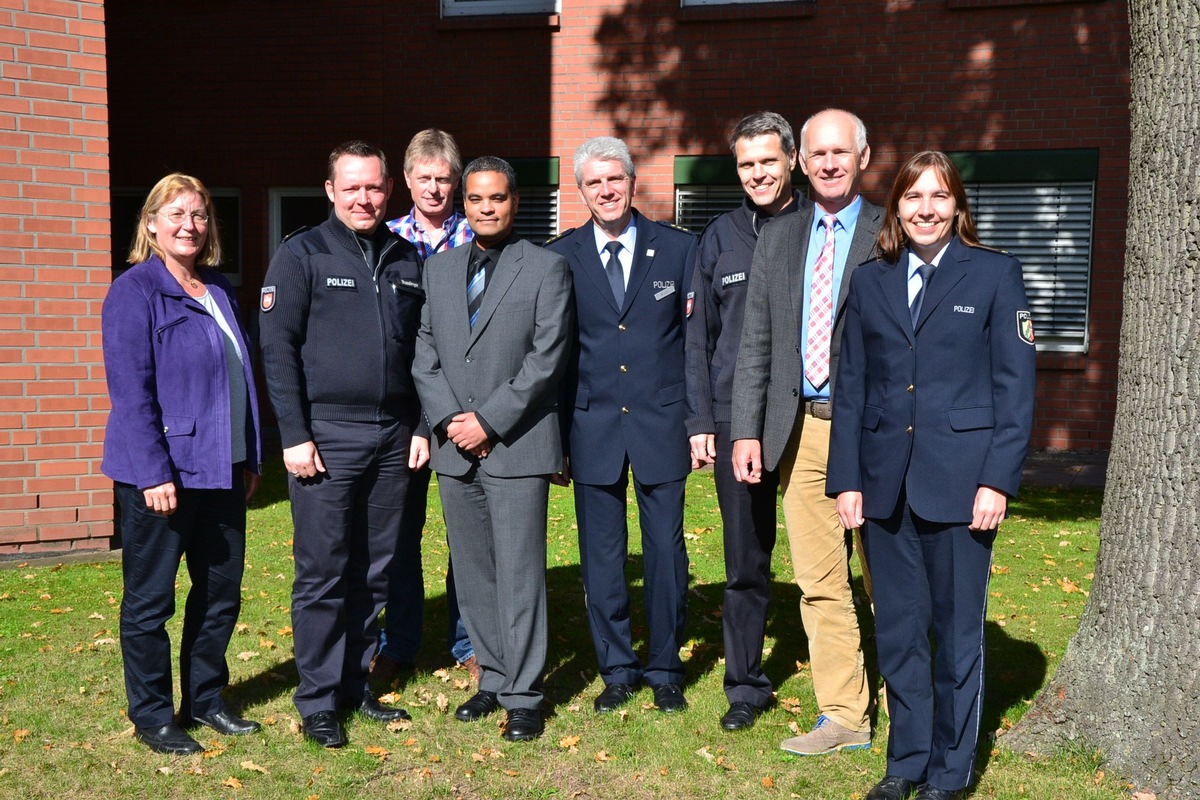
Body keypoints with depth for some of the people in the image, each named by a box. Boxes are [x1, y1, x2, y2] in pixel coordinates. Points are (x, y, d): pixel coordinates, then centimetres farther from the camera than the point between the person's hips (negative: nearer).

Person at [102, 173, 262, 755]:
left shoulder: (220, 290, 13)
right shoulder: (134, 292, -9)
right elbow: (131, 392, -15)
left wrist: (249, 458, 14)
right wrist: (154, 473, -20)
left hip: (221, 471, 7)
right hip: (163, 473, -7)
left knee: (222, 592, 14)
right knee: (150, 600, 5)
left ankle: (205, 699, 30)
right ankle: (151, 717, 19)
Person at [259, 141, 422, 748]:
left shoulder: (406, 259, 11)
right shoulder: (302, 255, -2)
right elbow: (277, 349, -7)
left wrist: (420, 426, 8)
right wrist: (295, 437, -12)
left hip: (393, 437, 5)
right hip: (327, 436, -4)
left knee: (374, 570, 11)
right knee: (322, 573, 1)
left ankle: (354, 684, 25)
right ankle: (317, 700, 13)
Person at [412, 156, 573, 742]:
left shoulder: (546, 268, -1)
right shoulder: (438, 269, 13)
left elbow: (547, 359, -9)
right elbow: (425, 356, 10)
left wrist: (488, 421, -12)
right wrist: (449, 421, -5)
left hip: (517, 446, -4)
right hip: (455, 448, 5)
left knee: (519, 573, -2)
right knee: (472, 573, 11)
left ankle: (523, 695, 8)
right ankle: (493, 678, 25)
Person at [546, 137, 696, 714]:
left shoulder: (678, 248, 2)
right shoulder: (560, 257, 2)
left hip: (661, 423, 0)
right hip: (592, 427, 1)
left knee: (666, 552, 7)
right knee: (601, 557, 7)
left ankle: (664, 670, 24)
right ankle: (616, 669, 24)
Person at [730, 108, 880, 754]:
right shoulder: (777, 241, 12)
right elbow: (756, 345, 11)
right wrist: (747, 430, 4)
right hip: (801, 429, 4)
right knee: (819, 584, 8)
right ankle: (843, 718, 20)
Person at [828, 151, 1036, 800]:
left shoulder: (994, 274, 1)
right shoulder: (870, 282, 10)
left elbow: (1015, 385, -3)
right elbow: (851, 386, 9)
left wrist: (998, 480, -10)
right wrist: (846, 479, 3)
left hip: (960, 479, -3)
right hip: (885, 483, 3)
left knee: (957, 630, 6)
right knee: (896, 629, 10)